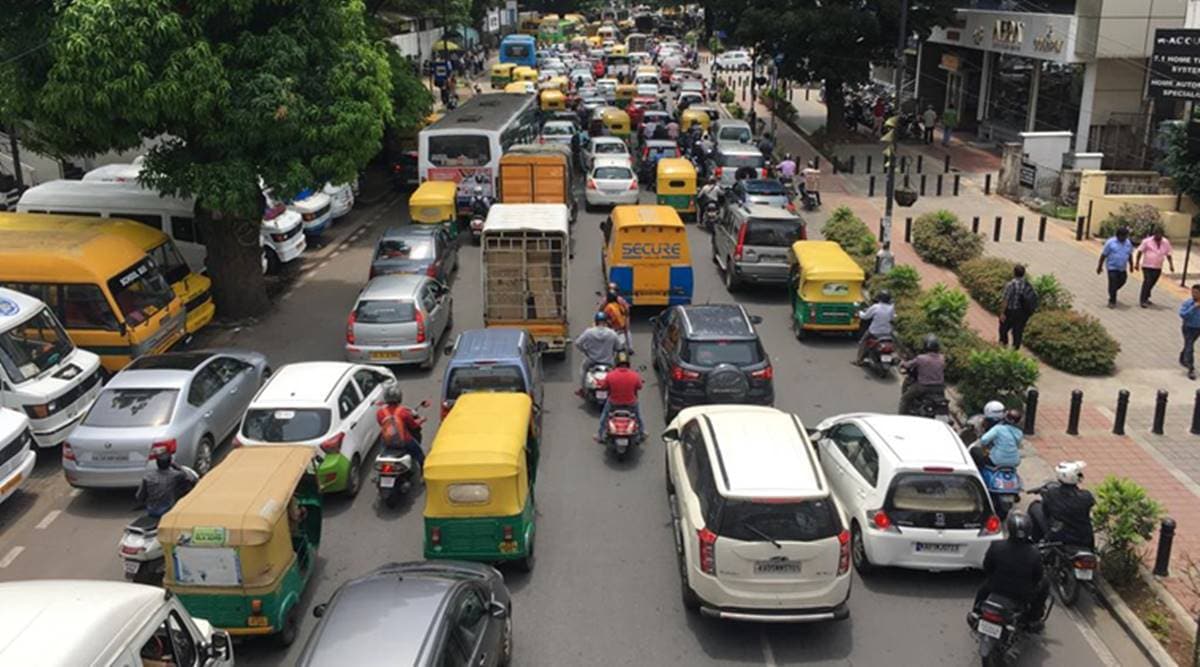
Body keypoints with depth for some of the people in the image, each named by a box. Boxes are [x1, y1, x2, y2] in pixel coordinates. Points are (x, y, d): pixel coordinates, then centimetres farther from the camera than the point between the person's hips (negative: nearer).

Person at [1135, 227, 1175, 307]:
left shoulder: (1166, 243, 5)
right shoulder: (1147, 241, -6)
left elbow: (1168, 255, 14)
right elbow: (1140, 252, -3)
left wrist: (1171, 265, 9)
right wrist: (1137, 263, -7)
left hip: (1158, 268, 5)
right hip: (1147, 266, -5)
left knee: (1151, 283, 11)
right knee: (1147, 282, -14)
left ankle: (1145, 298, 28)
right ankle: (1142, 301, -11)